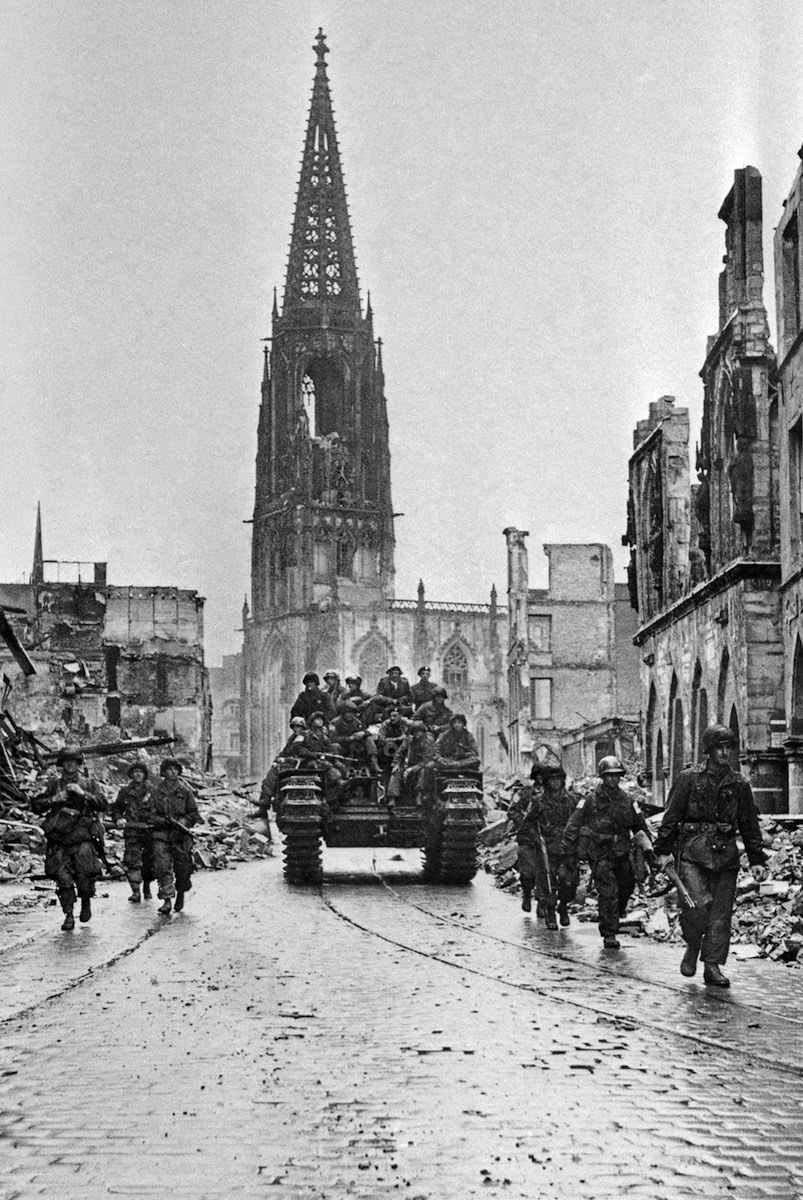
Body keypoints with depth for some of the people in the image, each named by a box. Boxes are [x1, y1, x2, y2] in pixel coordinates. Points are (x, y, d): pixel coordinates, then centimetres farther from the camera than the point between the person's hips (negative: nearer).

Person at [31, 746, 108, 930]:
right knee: (63, 878, -7)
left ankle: (86, 903, 15)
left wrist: (83, 794, -12)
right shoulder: (52, 786, 15)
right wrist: (53, 800, -9)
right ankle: (68, 915, 2)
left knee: (85, 875, -13)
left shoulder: (90, 785, 13)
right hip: (59, 842, 1)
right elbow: (36, 805, 7)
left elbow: (103, 804, -1)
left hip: (84, 840, -1)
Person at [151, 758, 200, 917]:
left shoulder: (185, 790, 1)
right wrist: (160, 820, -14)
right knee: (163, 868, -12)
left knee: (182, 868, 6)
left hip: (181, 834, 0)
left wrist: (184, 821, -13)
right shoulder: (157, 790, 2)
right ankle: (166, 901, -13)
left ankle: (181, 895, 33)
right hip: (161, 834, 0)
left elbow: (194, 814, 4)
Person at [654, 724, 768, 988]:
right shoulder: (689, 778, 3)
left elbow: (750, 825, 15)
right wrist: (664, 850, -2)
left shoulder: (739, 785, 12)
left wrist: (757, 860, 10)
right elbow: (671, 815, 3)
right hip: (693, 851, -3)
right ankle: (692, 947, 10)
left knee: (721, 913, 1)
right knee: (697, 904, -17)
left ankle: (713, 967, 9)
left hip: (726, 855, 3)